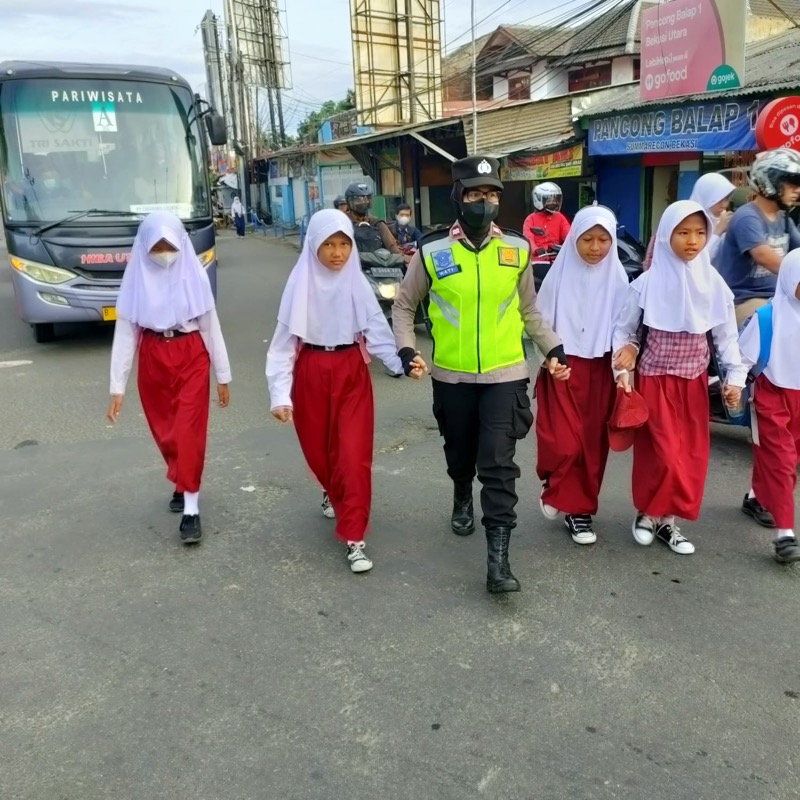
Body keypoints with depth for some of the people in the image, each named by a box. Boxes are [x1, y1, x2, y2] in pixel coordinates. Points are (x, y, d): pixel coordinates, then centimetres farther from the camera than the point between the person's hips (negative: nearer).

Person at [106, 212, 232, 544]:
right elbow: (124, 332, -2)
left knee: (189, 432, -7)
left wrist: (223, 376, 3)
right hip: (153, 359, 2)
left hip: (191, 358, -2)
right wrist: (117, 386, -4)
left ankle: (191, 509, 2)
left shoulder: (194, 275, -5)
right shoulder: (137, 278, -3)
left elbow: (211, 326, 0)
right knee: (165, 433, 14)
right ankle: (182, 484, 39)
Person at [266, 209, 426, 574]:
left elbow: (376, 330, -8)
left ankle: (354, 539, 3)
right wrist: (280, 393, -13)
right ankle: (336, 494, 50)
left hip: (352, 373, 0)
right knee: (318, 451, 15)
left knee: (354, 455, -6)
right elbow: (284, 340, -5)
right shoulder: (301, 284, -6)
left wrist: (402, 362, -26)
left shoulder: (358, 283, -3)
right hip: (310, 374, 1)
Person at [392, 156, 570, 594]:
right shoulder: (432, 251, -6)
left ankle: (498, 558, -2)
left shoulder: (517, 250, 0)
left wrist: (554, 348, 3)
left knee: (499, 462, -7)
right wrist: (406, 349, -8)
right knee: (459, 451, 19)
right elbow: (404, 305, 5)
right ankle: (462, 500, 51)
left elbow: (528, 310, 12)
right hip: (452, 375, 1)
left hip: (505, 374, 0)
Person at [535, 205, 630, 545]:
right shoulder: (560, 274, -5)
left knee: (593, 444, 5)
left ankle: (579, 509, 20)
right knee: (565, 442, -8)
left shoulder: (617, 278, -2)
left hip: (601, 370, 2)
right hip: (563, 368, -2)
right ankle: (555, 487, 22)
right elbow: (541, 320, -1)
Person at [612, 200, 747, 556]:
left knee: (692, 454, 5)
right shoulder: (648, 282, -9)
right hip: (655, 380, -3)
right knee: (662, 452, -6)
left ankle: (667, 520, 18)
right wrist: (622, 370, -8)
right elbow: (623, 329, 0)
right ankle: (648, 513, 15)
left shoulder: (713, 283, -2)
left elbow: (726, 335, 5)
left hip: (694, 381, 4)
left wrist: (735, 376, 0)